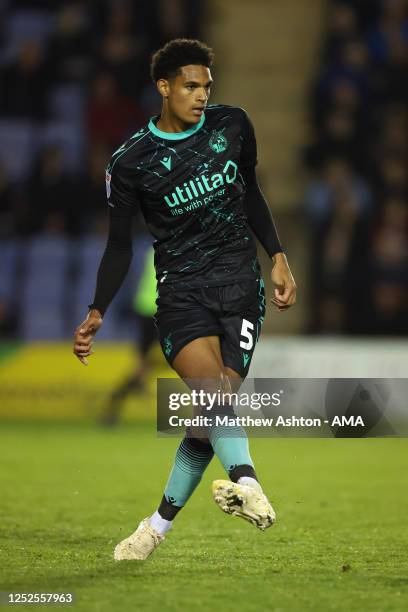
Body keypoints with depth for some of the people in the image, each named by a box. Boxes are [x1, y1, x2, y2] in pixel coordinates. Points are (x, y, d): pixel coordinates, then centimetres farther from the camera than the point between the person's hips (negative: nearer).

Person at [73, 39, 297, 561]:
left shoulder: (232, 125, 5)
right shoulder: (130, 163, -4)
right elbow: (119, 246, 3)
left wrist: (278, 257, 14)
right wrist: (96, 314, -6)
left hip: (240, 282, 2)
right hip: (182, 290, -2)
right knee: (211, 385, -29)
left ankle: (159, 524, 6)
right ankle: (245, 480, -52)